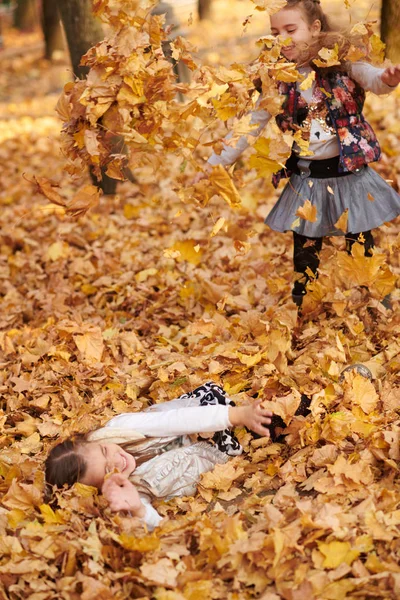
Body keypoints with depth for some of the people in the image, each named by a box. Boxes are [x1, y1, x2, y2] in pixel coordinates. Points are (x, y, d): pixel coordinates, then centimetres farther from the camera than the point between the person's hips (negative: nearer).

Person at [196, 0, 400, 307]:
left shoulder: (342, 61, -7)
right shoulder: (279, 81, -1)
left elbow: (372, 78, -22)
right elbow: (250, 125, 3)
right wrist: (214, 163, 1)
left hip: (351, 175, -1)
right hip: (306, 180, 2)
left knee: (362, 251, 10)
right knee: (304, 254, 10)